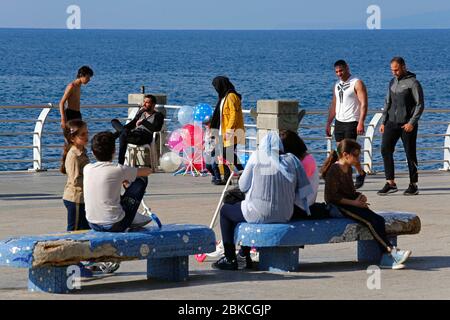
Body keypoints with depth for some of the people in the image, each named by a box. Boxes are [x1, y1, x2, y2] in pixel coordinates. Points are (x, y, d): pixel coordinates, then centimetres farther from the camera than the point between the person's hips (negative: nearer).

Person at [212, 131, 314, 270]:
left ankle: (230, 259, 19)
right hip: (285, 216, 5)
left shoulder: (256, 157, -5)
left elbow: (243, 186, 0)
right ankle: (244, 255, 39)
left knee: (225, 211, 24)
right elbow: (303, 191, 0)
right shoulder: (292, 160, 1)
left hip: (259, 215, -5)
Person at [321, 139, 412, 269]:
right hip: (339, 208, -9)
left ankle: (386, 258, -19)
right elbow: (332, 197, -18)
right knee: (371, 221, -25)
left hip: (350, 204, 9)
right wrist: (354, 202, -18)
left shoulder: (348, 169, 17)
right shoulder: (334, 170, -13)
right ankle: (390, 250, -22)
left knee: (379, 220, -13)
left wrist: (359, 196, 4)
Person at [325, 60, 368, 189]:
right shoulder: (337, 86, 16)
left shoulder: (357, 83, -6)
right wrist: (328, 123, 16)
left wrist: (361, 122, -22)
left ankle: (361, 173, 9)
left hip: (351, 122, -7)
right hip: (339, 122, 7)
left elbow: (364, 104, -13)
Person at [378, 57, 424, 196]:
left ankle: (413, 185, 9)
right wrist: (383, 122, 11)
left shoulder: (413, 83, -7)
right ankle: (390, 183, -5)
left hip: (407, 124, -6)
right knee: (385, 149, -7)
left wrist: (412, 123, -17)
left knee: (410, 154, 0)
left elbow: (420, 105, -9)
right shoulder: (392, 82, 13)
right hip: (392, 122, 6)